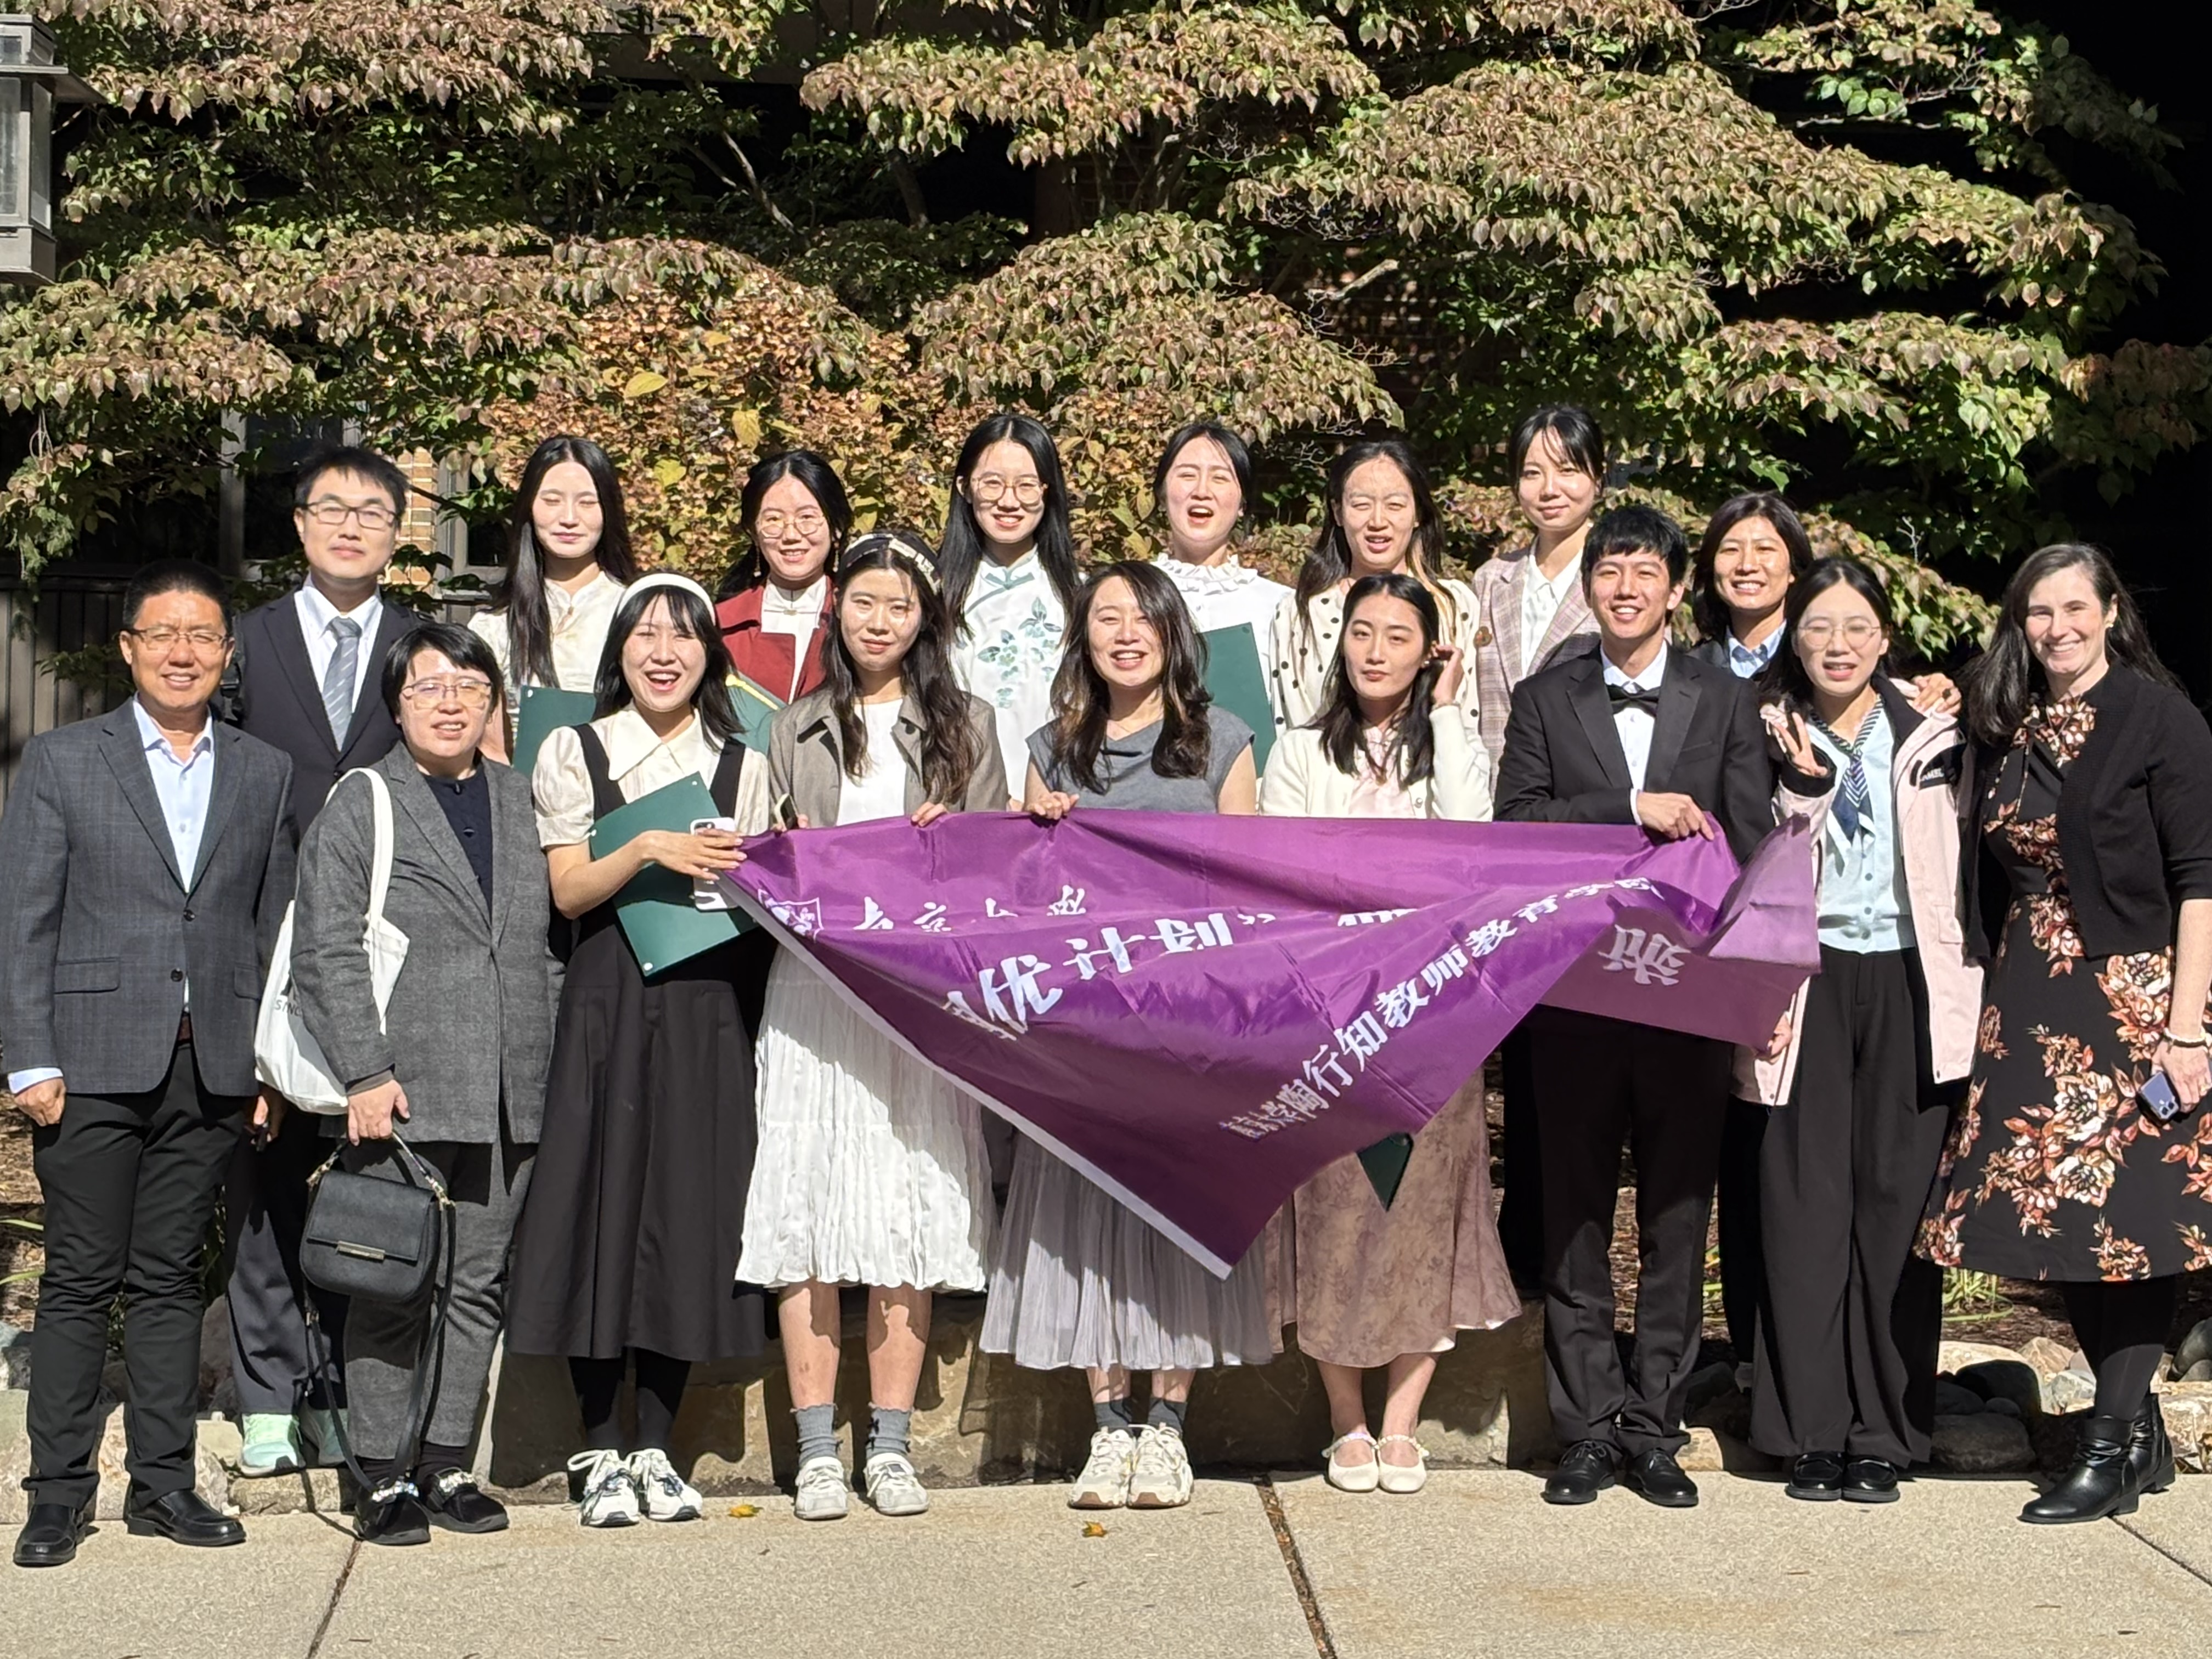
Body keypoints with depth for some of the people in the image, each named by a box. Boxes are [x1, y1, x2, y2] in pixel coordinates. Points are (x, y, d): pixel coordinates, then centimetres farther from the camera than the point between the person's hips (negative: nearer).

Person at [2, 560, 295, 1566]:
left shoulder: (264, 774, 12)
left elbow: (273, 927, 13)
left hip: (211, 1067, 2)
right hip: (94, 1063, -2)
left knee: (171, 1278, 8)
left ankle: (162, 1482, 15)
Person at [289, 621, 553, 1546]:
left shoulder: (519, 802, 15)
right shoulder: (360, 806, 1)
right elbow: (325, 954, -5)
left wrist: (547, 1061, 10)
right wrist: (364, 1071, -12)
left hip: (509, 1094, 5)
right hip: (402, 1094, -4)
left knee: (478, 1286, 8)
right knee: (393, 1292, -1)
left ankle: (447, 1465, 17)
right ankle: (382, 1479, 8)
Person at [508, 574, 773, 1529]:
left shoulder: (742, 769, 13)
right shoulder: (573, 754, 7)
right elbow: (570, 892, -2)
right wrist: (651, 851, -16)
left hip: (708, 1010, 2)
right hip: (609, 1007, -2)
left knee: (687, 1217, 1)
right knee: (604, 1207, -3)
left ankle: (656, 1450, 10)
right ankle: (602, 1454, 6)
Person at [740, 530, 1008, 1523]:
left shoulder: (964, 726, 13)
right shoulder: (796, 732, 15)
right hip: (813, 987, 1)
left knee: (911, 1210, -2)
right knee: (805, 1208, -5)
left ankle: (889, 1445, 6)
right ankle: (817, 1450, 1)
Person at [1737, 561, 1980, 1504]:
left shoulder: (1933, 740, 8)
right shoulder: (1771, 741, 6)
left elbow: (1967, 866, 11)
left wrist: (1964, 1001, 3)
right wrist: (1804, 786, -16)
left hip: (1909, 985, 1)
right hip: (1809, 986, 0)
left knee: (1898, 1198, -1)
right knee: (1805, 1201, -4)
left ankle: (1885, 1433, 7)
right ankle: (1810, 1430, 4)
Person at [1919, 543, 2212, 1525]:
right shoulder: (2006, 733, 10)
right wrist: (1997, 1009, 7)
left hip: (2133, 1001, -6)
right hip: (2030, 1011, 6)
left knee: (2126, 1215, -5)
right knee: (2057, 1213, 6)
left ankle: (2113, 1448, 3)